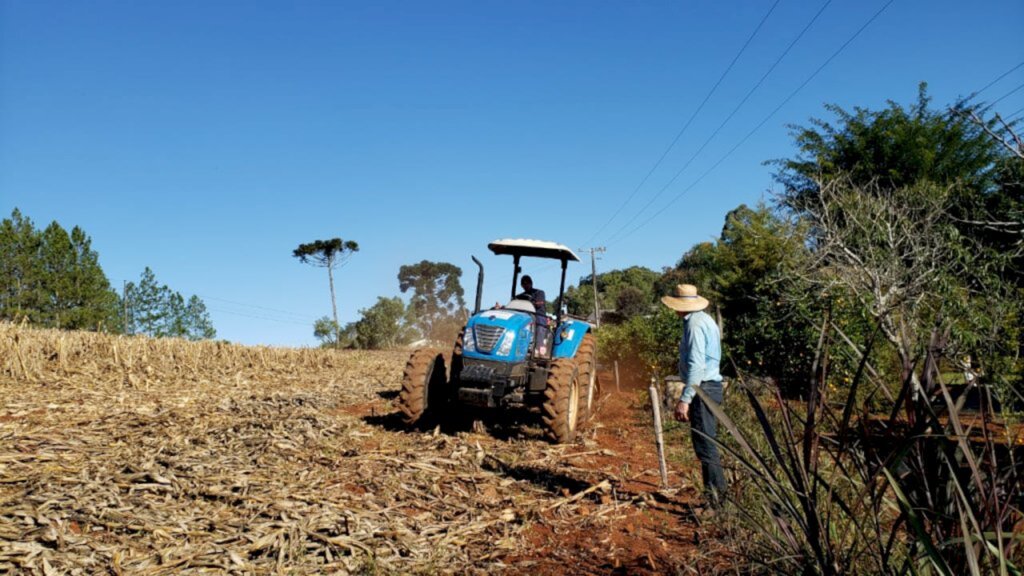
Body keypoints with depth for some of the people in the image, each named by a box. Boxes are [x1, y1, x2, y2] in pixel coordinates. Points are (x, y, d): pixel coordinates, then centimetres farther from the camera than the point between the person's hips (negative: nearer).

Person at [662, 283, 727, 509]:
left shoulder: (695, 324, -15)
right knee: (707, 443, 15)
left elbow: (696, 365, -23)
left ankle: (716, 497, -2)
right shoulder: (704, 320, 16)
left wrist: (685, 399, -23)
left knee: (705, 445, -6)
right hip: (709, 386, 11)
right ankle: (715, 495, 21)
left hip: (702, 389, -11)